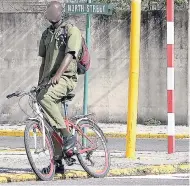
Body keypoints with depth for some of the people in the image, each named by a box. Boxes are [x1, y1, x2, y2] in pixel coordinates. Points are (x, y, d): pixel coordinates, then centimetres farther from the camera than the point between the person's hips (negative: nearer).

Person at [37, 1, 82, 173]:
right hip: (48, 80, 7)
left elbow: (69, 55, -18)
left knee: (45, 97, -36)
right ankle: (57, 161, 9)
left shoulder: (72, 31, -3)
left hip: (66, 78, -7)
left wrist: (57, 75, -31)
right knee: (49, 125, 2)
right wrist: (39, 83, 18)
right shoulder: (46, 34, 20)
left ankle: (68, 136, -29)